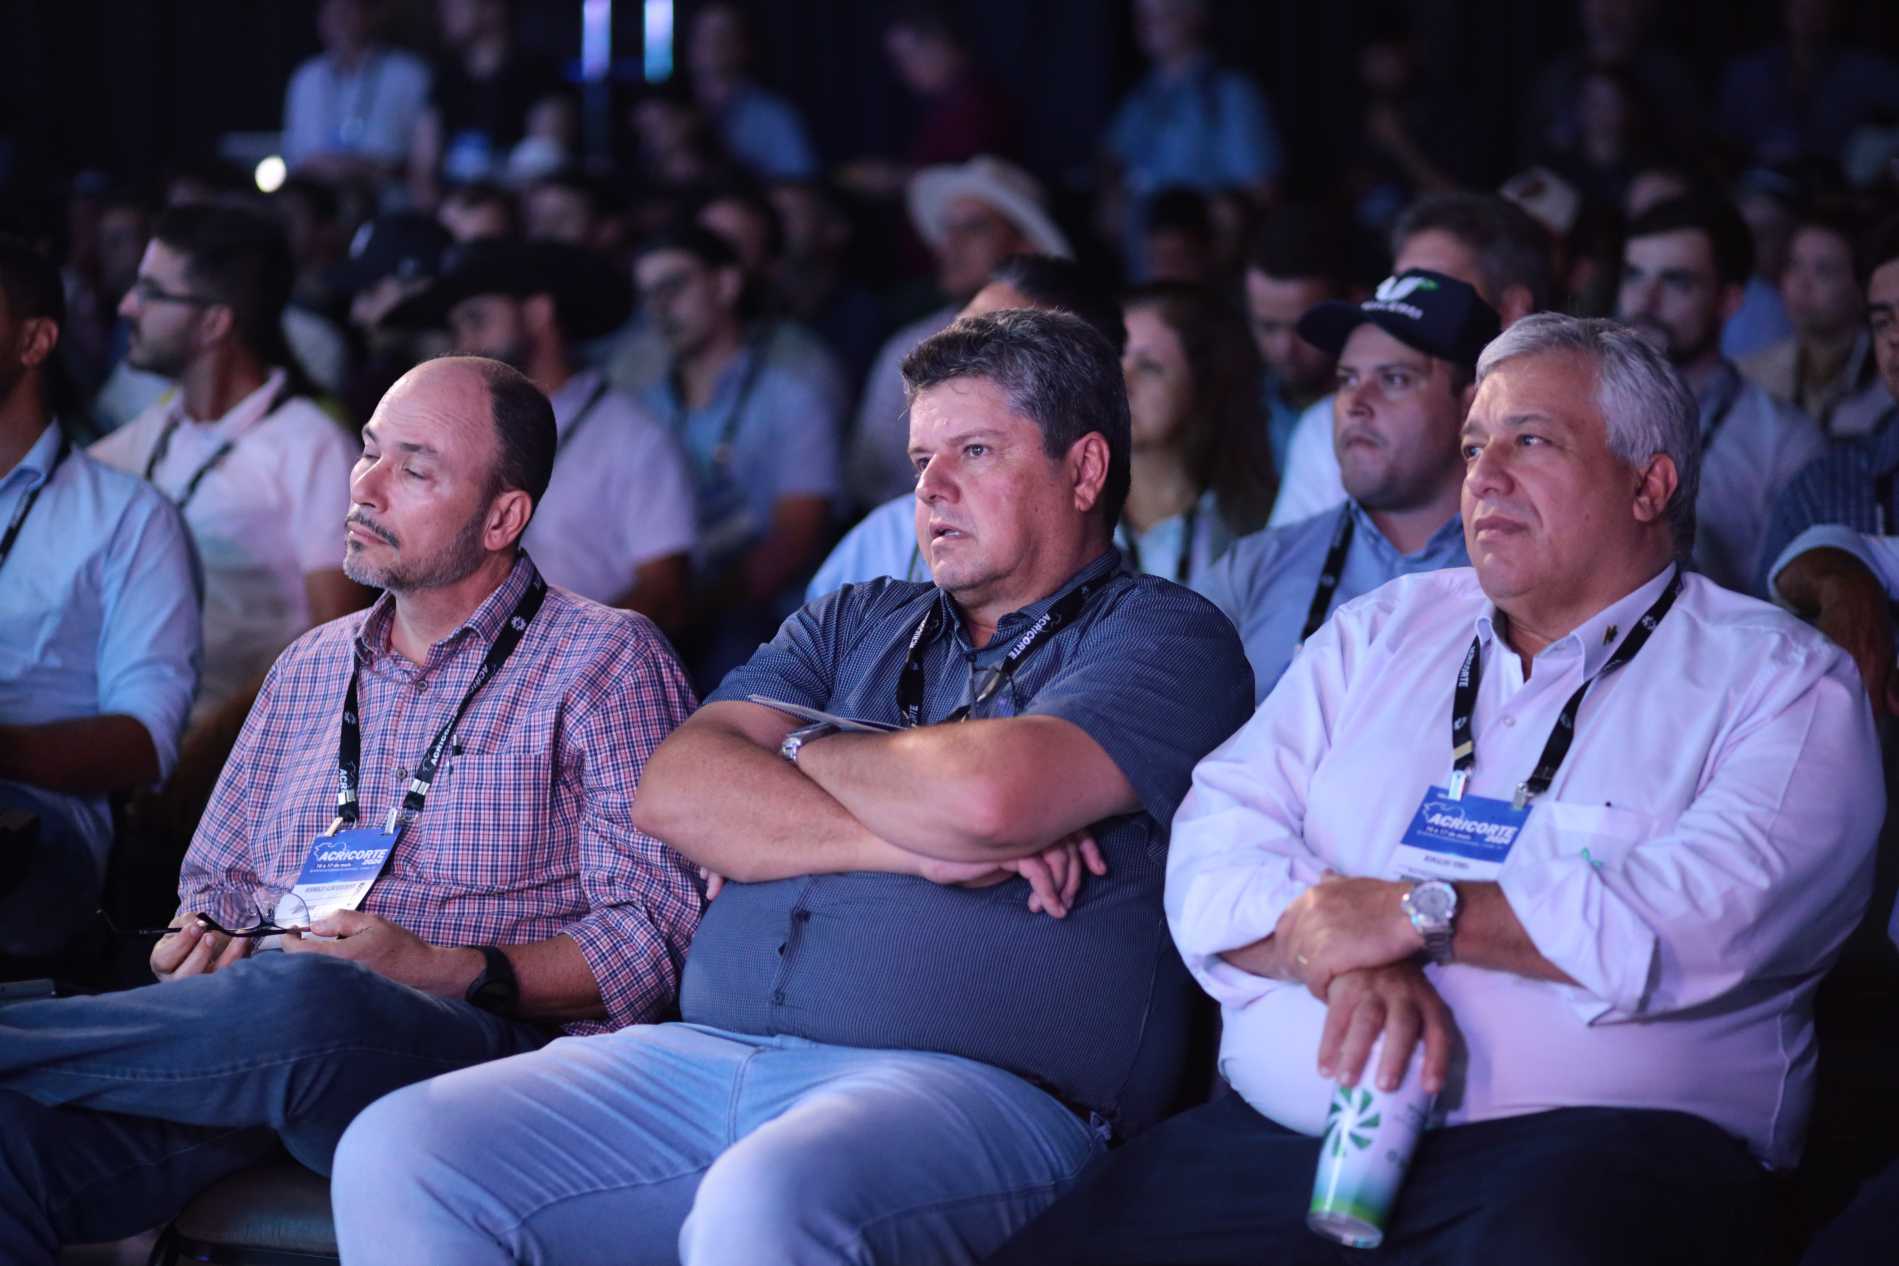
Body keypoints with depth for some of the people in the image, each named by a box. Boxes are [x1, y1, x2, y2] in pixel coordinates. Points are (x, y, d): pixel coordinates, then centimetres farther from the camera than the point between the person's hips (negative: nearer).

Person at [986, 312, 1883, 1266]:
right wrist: (1347, 958, -11)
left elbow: (1714, 919, -11)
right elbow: (1218, 841, 11)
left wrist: (1420, 914, -9)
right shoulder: (1380, 633, 23)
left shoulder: (1780, 681, 7)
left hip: (1583, 1143, -5)